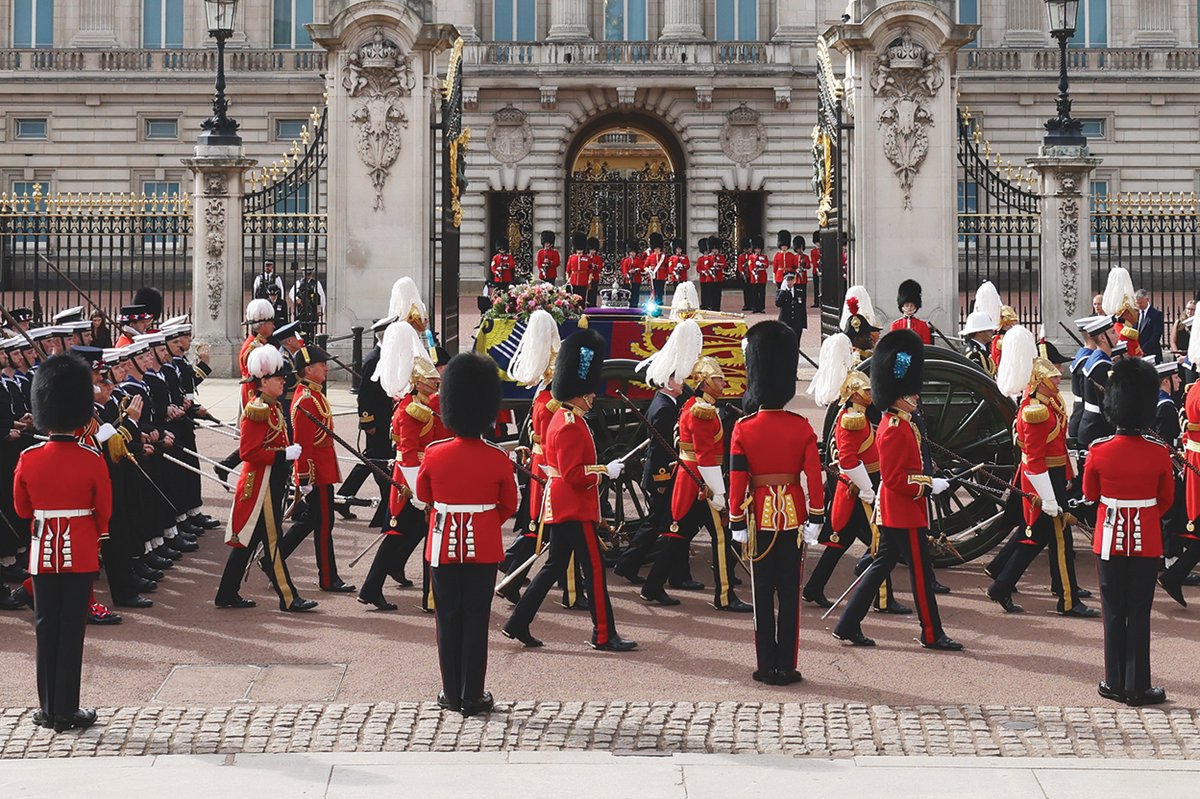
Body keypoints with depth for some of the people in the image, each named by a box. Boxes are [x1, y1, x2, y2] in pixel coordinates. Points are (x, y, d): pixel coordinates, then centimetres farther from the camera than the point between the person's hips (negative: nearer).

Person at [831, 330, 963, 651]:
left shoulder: (901, 424, 14)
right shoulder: (896, 429, -19)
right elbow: (895, 479, -23)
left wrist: (928, 483, 16)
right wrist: (929, 486, -18)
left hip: (894, 513, 11)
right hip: (904, 514, -11)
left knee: (881, 566, 12)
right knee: (921, 571, -2)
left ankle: (848, 626, 13)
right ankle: (932, 634, 6)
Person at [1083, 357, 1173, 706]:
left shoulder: (1098, 451, -12)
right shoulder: (1159, 454, -12)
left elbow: (1089, 495, 3)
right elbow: (1166, 499, 2)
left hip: (1110, 539, 1)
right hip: (1147, 541, -1)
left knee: (1114, 611, 10)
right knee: (1139, 613, 5)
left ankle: (1116, 683, 15)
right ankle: (1138, 687, 7)